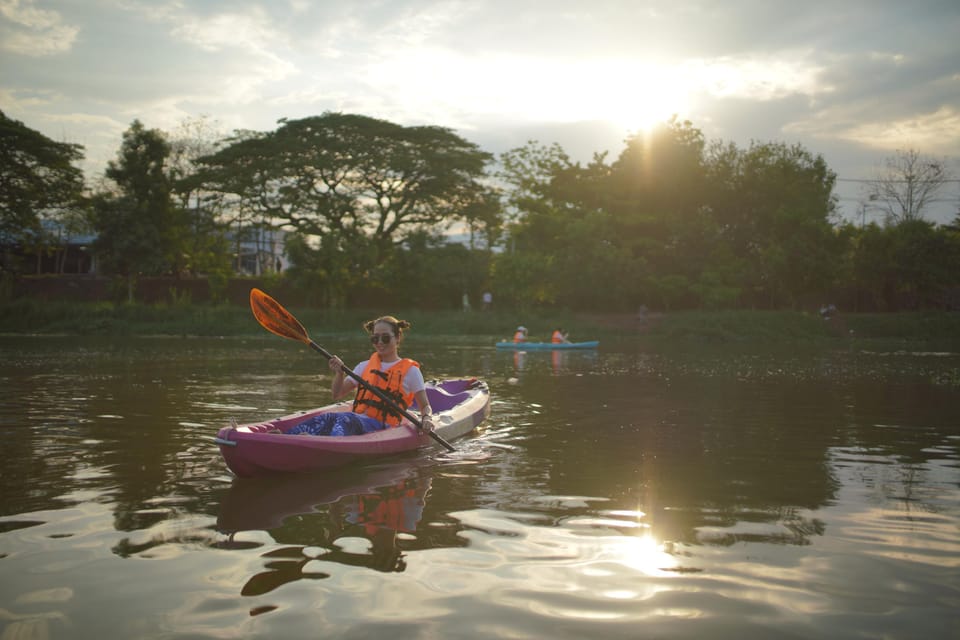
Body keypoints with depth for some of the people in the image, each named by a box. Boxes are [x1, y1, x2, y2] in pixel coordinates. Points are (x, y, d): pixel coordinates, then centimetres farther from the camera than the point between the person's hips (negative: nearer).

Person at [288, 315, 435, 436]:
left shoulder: (410, 370, 8)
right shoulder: (365, 366, 20)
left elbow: (425, 406, 11)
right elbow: (337, 395, 17)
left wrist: (426, 419, -12)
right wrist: (339, 373, -2)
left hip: (382, 427, -4)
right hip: (356, 420, 4)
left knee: (345, 419, -36)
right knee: (326, 418, -30)